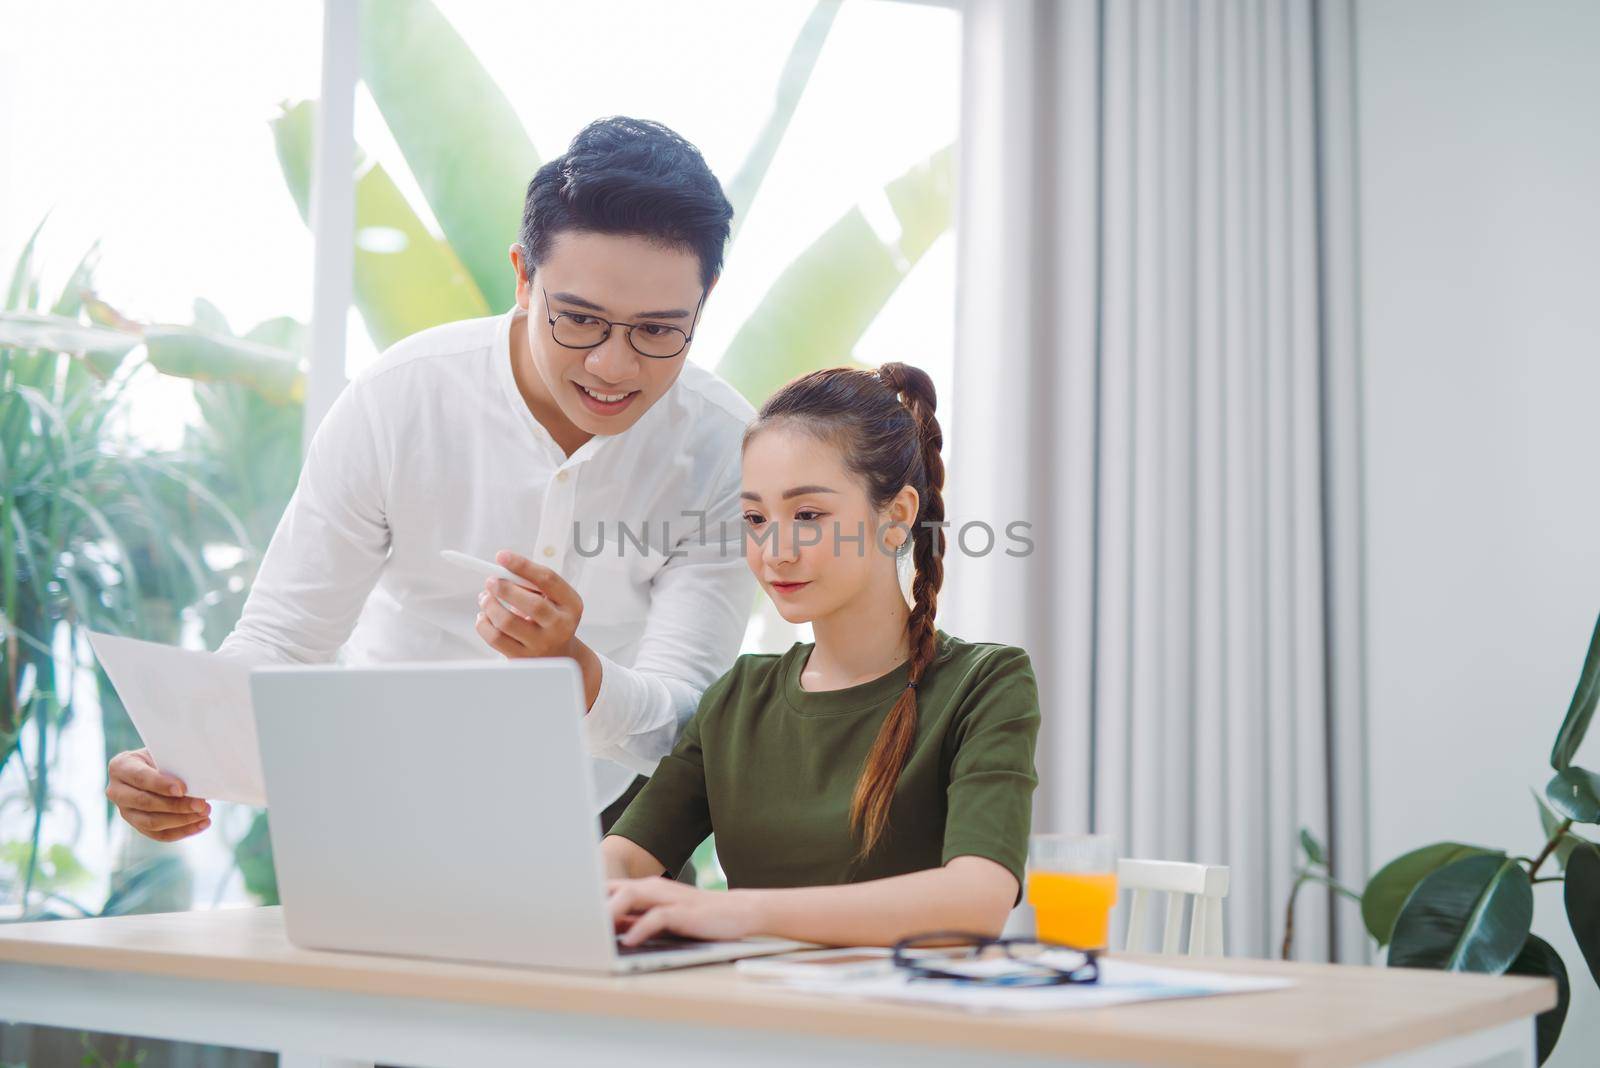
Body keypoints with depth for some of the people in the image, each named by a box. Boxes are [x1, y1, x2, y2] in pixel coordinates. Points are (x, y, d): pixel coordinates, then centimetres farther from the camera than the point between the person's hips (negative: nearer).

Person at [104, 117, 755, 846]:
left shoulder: (724, 450, -15)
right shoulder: (398, 402, -15)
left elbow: (680, 726, -16)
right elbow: (278, 639, -10)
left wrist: (571, 666, -38)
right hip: (388, 796, 0)